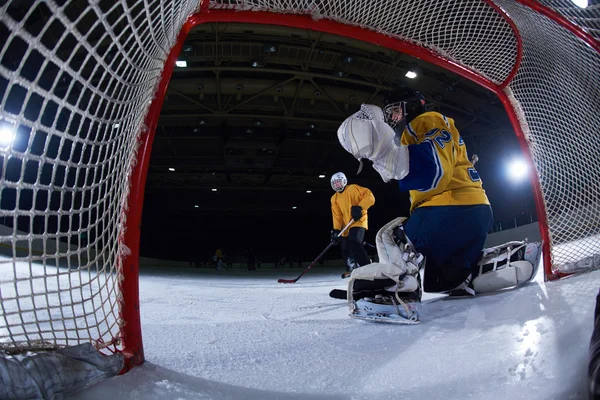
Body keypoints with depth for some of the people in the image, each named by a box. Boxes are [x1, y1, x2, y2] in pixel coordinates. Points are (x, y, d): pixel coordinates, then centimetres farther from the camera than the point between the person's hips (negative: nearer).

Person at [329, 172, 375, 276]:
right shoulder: (334, 198, 15)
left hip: (358, 222, -7)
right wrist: (336, 230, -4)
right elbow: (337, 216, 9)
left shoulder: (353, 188, -1)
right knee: (345, 251, 6)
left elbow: (369, 196, -10)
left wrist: (359, 207, -23)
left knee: (354, 244, -28)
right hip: (346, 227, 7)